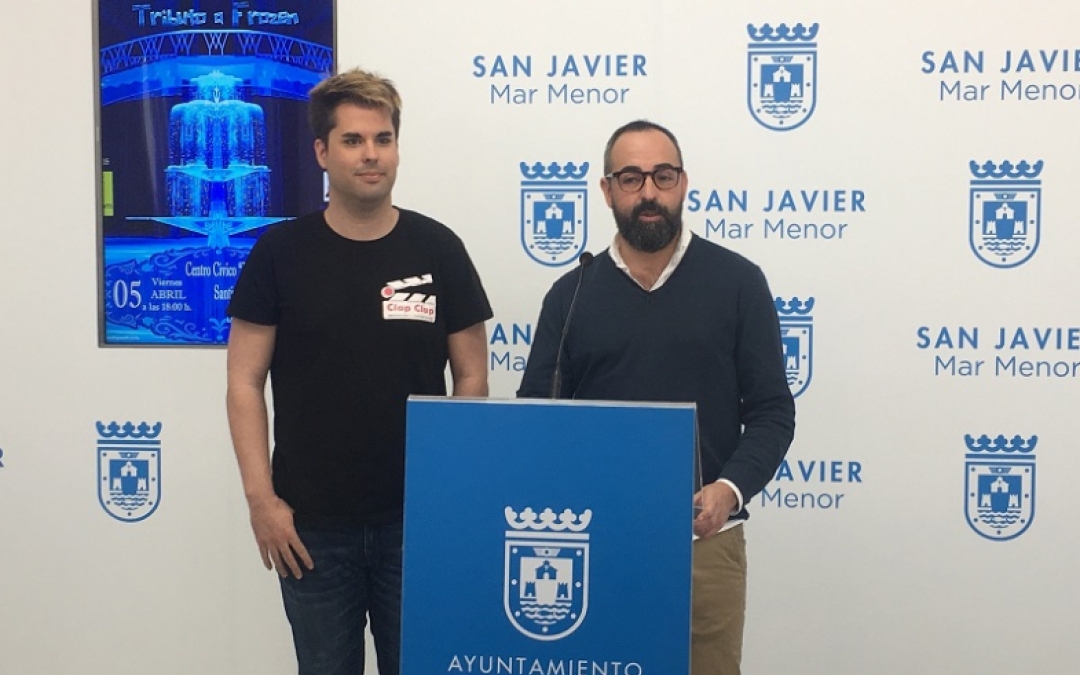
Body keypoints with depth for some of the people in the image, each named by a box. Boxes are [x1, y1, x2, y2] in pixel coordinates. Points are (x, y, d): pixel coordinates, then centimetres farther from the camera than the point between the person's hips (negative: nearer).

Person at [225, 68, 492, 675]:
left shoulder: (437, 249, 0)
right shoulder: (281, 253, -2)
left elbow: (471, 377, 4)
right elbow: (246, 382, 0)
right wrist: (260, 495, -8)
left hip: (417, 517, 1)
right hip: (311, 522, 0)